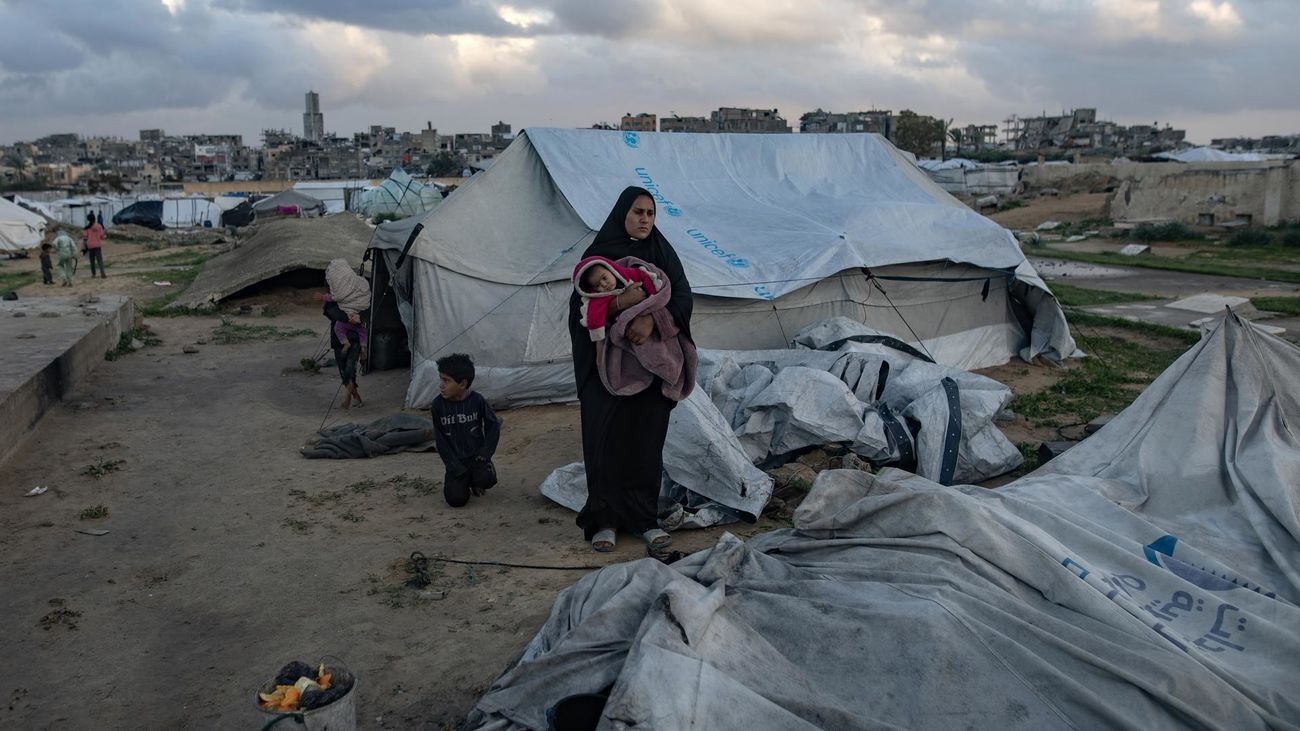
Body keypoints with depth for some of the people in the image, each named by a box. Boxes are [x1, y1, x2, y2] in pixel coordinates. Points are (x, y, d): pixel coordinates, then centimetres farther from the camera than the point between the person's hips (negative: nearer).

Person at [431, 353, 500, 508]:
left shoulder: (477, 400, -12)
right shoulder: (438, 405, -10)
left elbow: (493, 426, 0)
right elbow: (440, 439, -5)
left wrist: (485, 453, -9)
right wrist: (455, 467, -10)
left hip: (476, 455, 0)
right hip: (455, 460, 0)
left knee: (487, 479, -28)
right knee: (456, 499, -16)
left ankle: (475, 481, 10)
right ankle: (463, 480, 19)